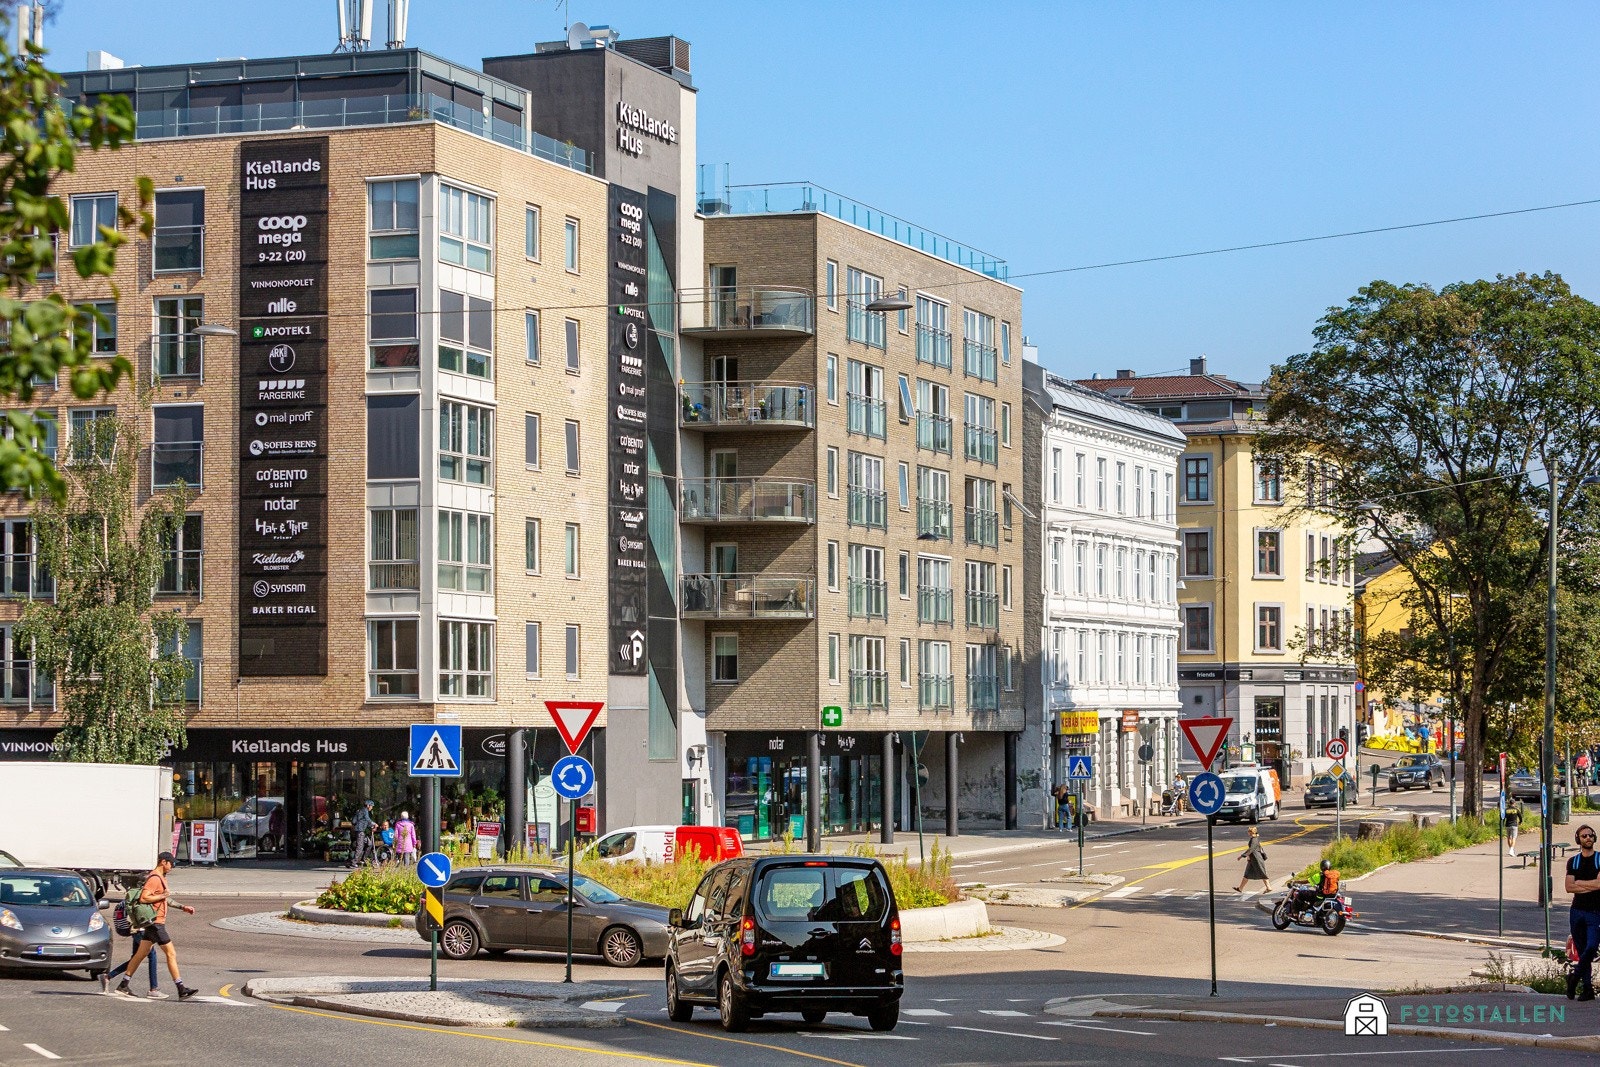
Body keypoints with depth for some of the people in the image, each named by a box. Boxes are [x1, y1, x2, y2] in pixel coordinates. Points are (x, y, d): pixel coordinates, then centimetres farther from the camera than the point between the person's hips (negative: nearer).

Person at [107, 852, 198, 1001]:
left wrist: (182, 907, 24)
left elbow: (166, 899, 29)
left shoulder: (161, 878, 18)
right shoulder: (154, 878, -16)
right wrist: (162, 896, -19)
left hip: (152, 923, 10)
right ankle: (181, 990, -8)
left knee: (141, 954, 12)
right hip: (156, 922, -10)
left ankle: (123, 985, 15)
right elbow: (143, 898, -25)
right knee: (171, 954, -8)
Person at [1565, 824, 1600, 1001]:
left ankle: (1574, 977, -1)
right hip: (1577, 911, 3)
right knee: (1582, 951, 4)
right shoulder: (1573, 862, 10)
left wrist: (1579, 882, -3)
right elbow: (1569, 887, 0)